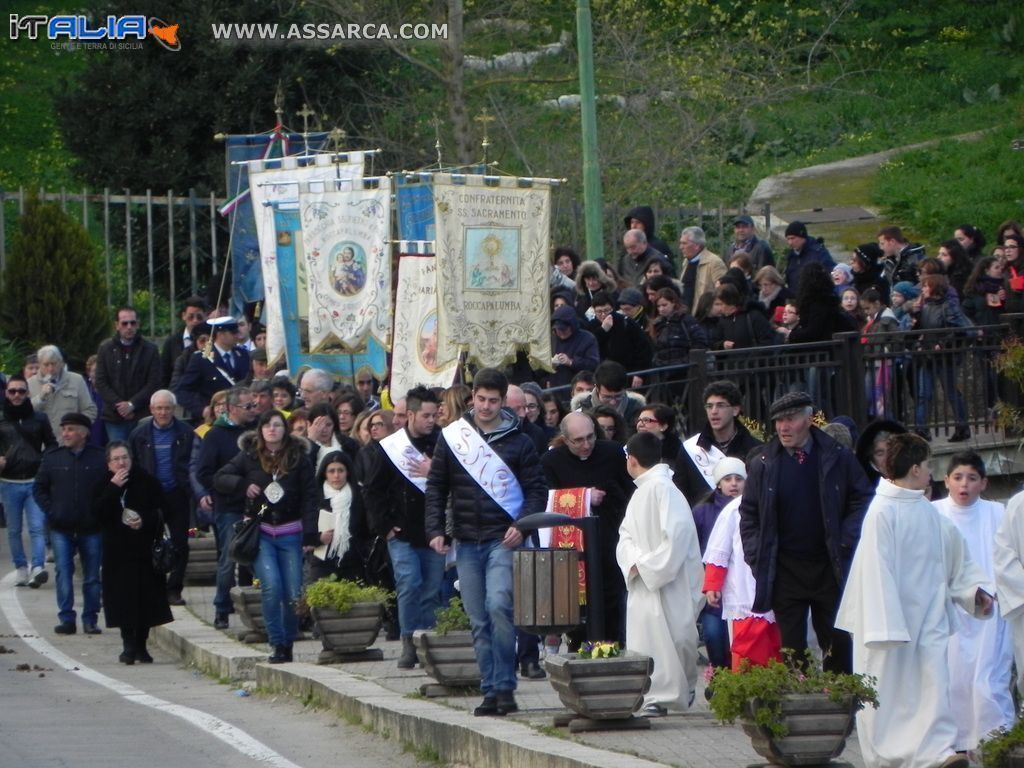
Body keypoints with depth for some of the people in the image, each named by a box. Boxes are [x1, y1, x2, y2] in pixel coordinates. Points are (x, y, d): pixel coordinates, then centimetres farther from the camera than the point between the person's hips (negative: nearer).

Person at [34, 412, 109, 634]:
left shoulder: (100, 458, -1)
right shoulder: (52, 458, 5)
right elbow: (40, 489, 11)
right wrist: (51, 511, -1)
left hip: (91, 527, -1)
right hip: (61, 528, 1)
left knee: (92, 576, 5)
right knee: (64, 573, -5)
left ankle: (90, 620, 12)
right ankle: (66, 619, -2)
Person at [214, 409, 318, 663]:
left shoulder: (298, 457, 3)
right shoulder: (249, 456, 4)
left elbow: (310, 497, 0)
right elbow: (219, 478, 8)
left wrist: (310, 534, -8)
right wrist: (243, 485, -12)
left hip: (290, 532, 1)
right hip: (260, 531, -1)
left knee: (294, 592, -3)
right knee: (272, 586, -17)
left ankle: (289, 644, 15)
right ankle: (277, 645, -8)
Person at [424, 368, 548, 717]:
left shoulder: (517, 441, 2)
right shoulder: (452, 437, 8)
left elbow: (536, 489, 3)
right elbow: (436, 487, 11)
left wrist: (523, 525, -12)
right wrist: (435, 530, 0)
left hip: (503, 540, -3)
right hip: (467, 541, 3)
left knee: (499, 606, -19)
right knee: (479, 621, 4)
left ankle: (505, 686, -14)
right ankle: (490, 690, 8)